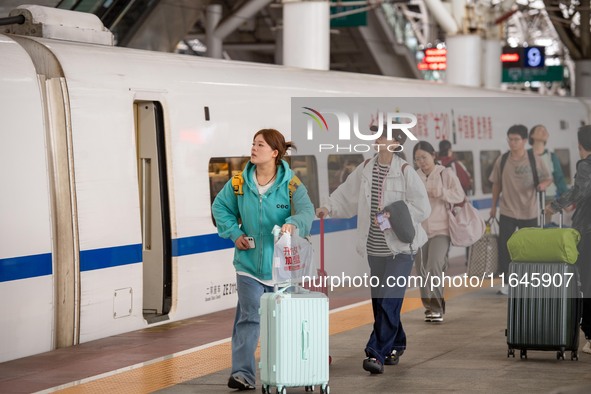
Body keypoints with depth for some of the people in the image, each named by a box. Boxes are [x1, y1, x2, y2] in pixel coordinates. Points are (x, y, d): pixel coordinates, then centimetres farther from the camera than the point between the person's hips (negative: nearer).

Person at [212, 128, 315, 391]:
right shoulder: (240, 183, -2)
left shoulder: (291, 184, -10)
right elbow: (220, 206, 12)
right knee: (248, 317, -8)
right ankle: (242, 373, -8)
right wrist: (234, 233, -1)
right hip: (249, 263, 1)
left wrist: (293, 223, -46)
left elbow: (306, 211, -24)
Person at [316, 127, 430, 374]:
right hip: (374, 248, 6)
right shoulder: (366, 168, 4)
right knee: (379, 301, 13)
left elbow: (421, 207, -10)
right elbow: (347, 194, 7)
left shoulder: (405, 172, -11)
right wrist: (329, 208, -8)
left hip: (400, 247, -5)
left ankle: (376, 353, -11)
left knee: (389, 301, -12)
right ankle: (396, 345, 32)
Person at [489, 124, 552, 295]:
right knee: (504, 246, -3)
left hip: (529, 212, -1)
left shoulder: (534, 160, -6)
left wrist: (543, 184, -21)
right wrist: (494, 206, 12)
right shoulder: (502, 160, -1)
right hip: (507, 211, 1)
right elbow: (497, 184, 10)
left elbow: (548, 178, 3)